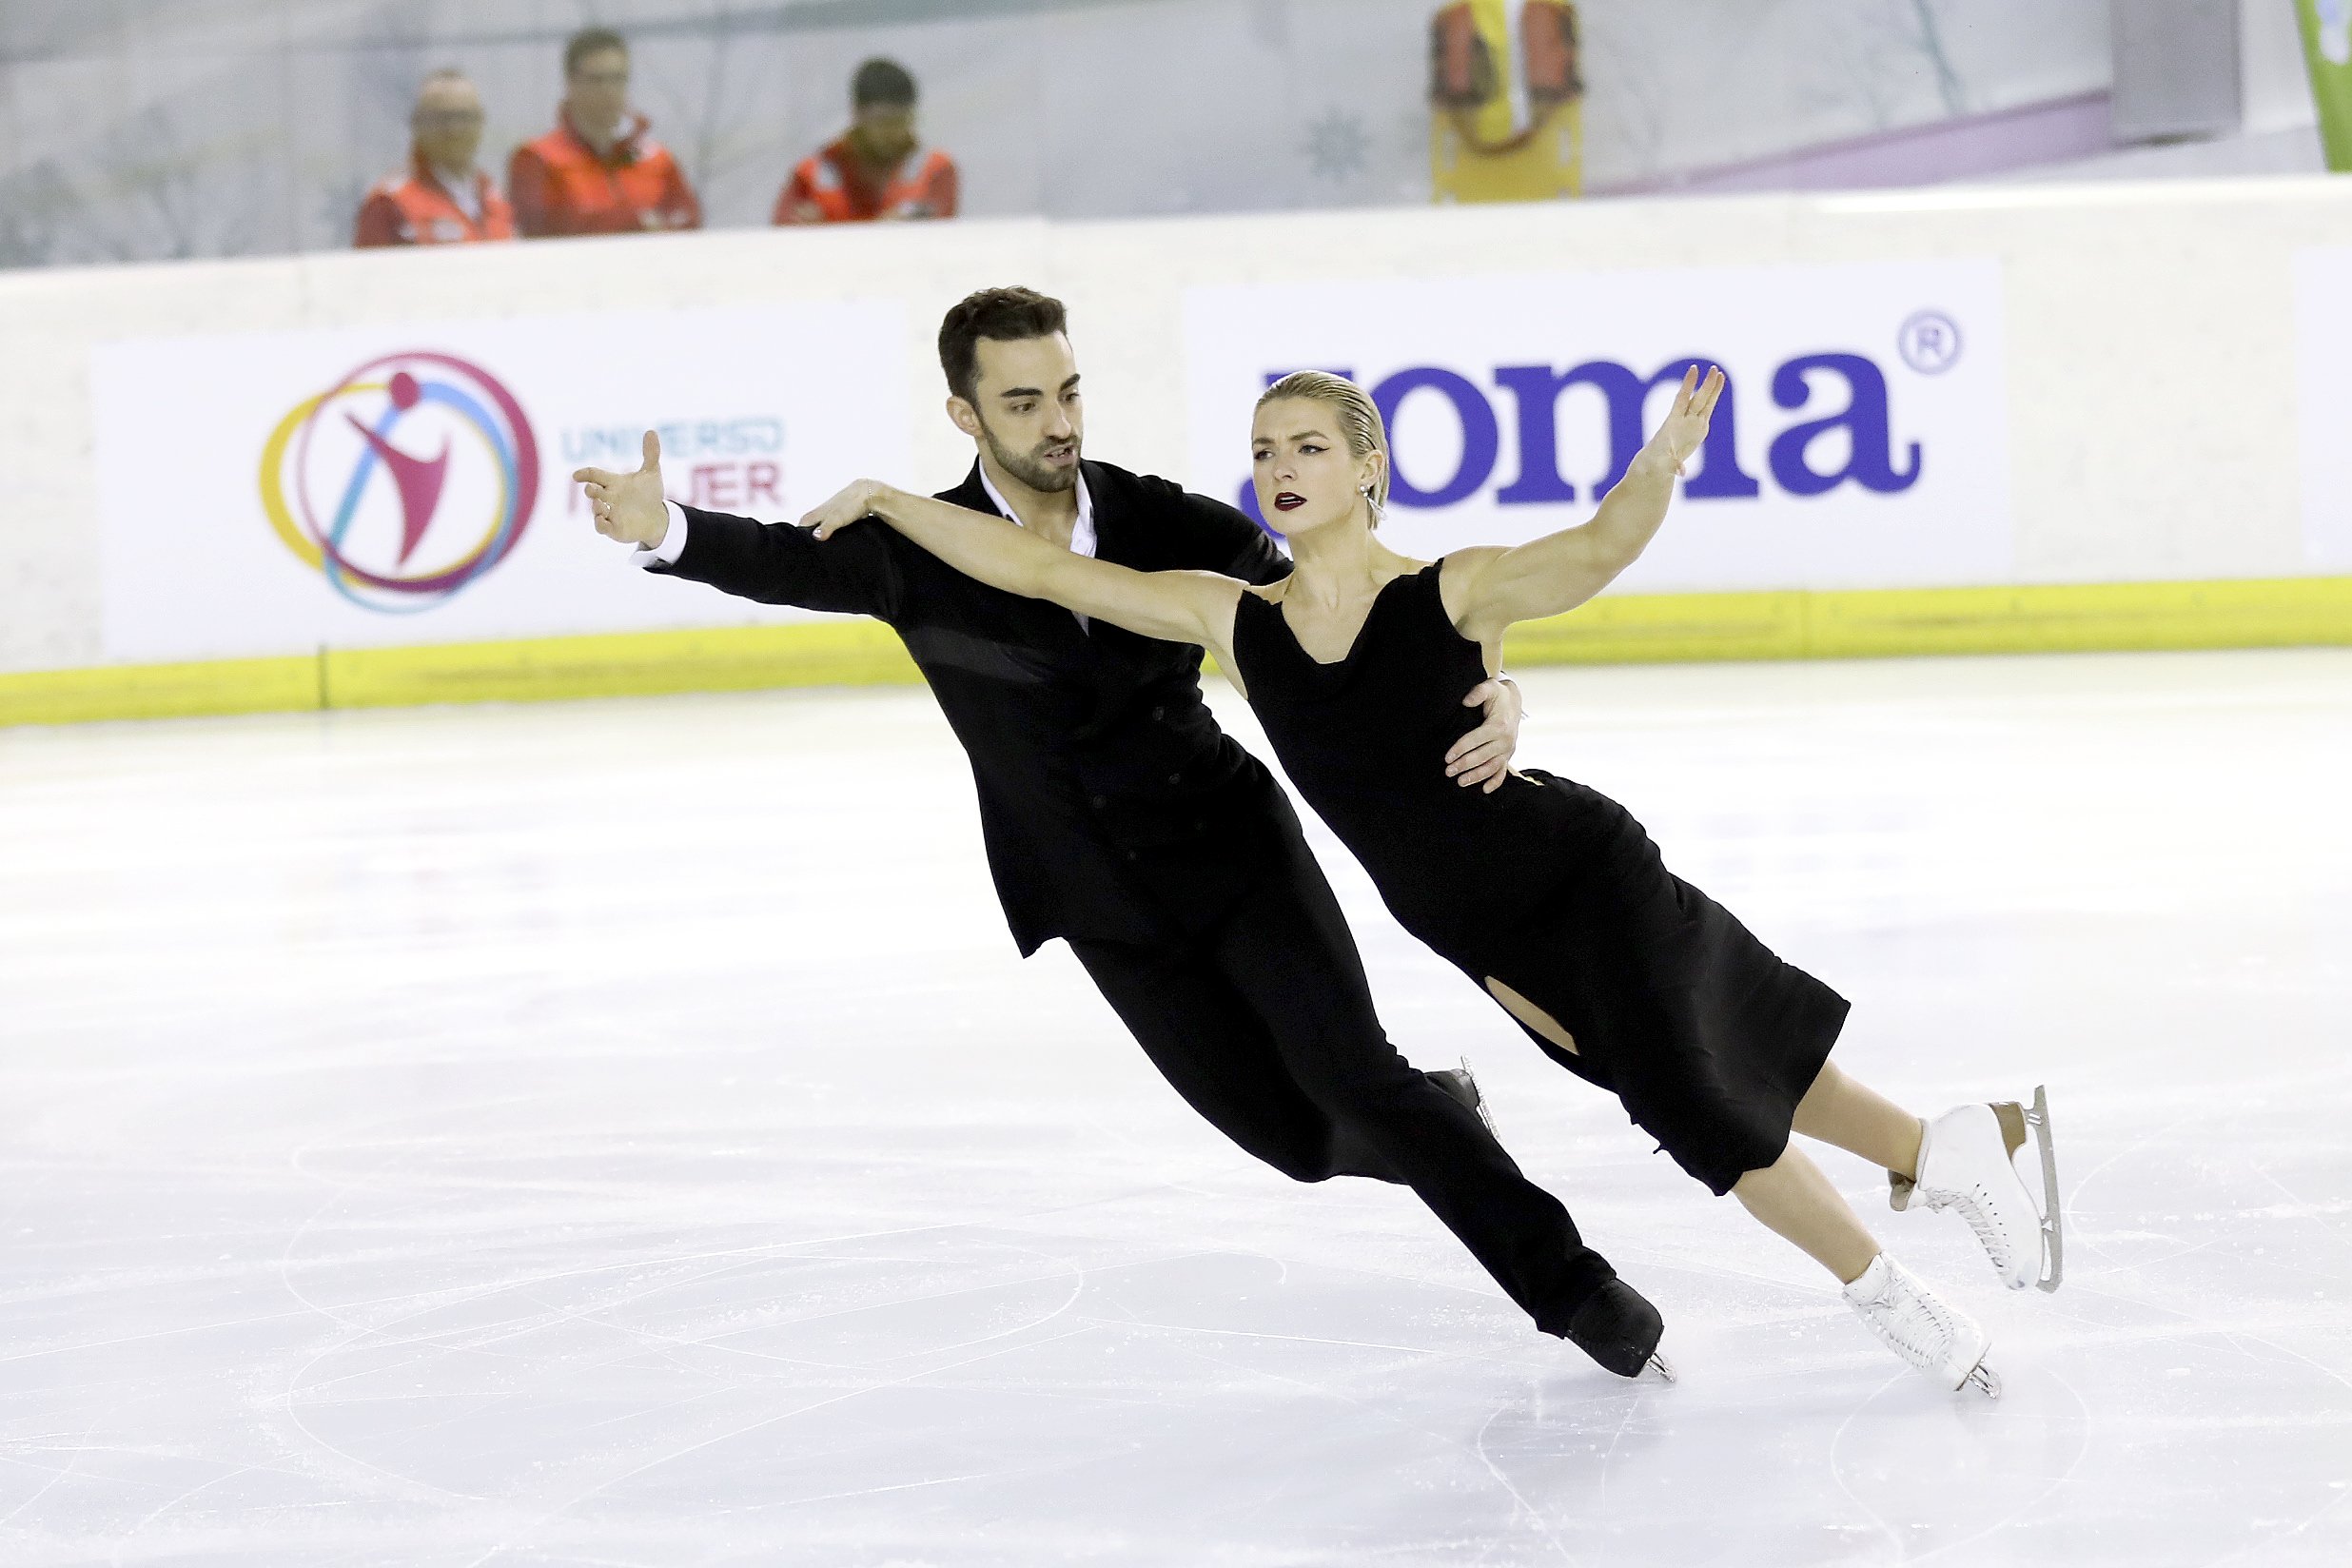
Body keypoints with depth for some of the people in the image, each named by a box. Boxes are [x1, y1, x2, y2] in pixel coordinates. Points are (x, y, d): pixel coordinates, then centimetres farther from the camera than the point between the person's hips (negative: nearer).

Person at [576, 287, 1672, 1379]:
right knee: (1296, 1136, 2)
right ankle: (1435, 1120, 37)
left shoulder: (1168, 523, -9)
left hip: (1235, 846, -1)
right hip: (1112, 911, 1)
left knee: (1348, 1075, -14)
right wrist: (664, 531, -49)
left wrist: (1482, 694, -27)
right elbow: (792, 563, -27)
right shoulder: (923, 556, -10)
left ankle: (1569, 1282, 0)